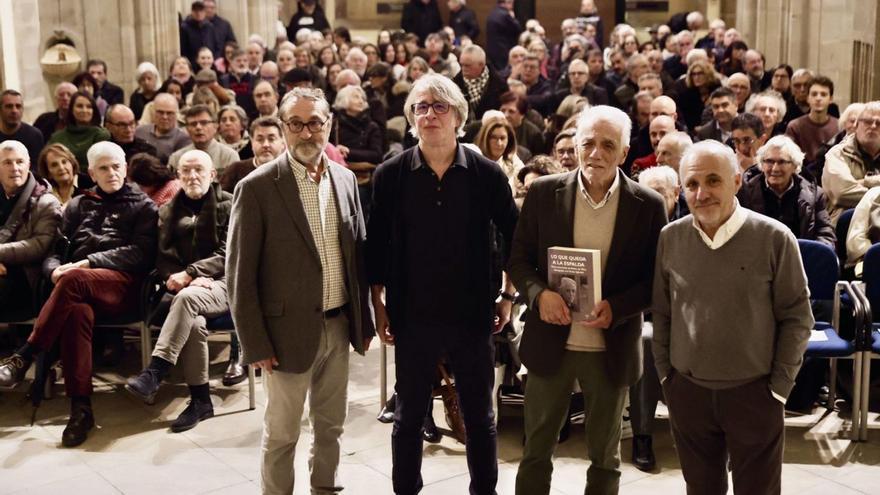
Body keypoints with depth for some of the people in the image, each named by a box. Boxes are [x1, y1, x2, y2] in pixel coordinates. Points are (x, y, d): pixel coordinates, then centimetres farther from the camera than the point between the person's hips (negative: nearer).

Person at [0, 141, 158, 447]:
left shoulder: (142, 206, 17)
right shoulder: (77, 206, 28)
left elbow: (141, 252, 1)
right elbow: (55, 250, 19)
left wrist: (89, 263, -10)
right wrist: (55, 270, -6)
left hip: (123, 285, -2)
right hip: (81, 288, 2)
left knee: (74, 281, -36)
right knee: (77, 310, -35)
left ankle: (25, 356, -32)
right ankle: (80, 409, -37)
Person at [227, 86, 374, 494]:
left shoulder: (346, 180, 4)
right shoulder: (257, 187, -12)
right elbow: (239, 273, -10)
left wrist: (364, 320, 10)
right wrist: (255, 344, -11)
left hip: (339, 326, 5)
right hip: (290, 330, -5)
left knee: (331, 425, 19)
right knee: (281, 434, 9)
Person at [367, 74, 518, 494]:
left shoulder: (487, 175, -4)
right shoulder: (390, 175, -3)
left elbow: (514, 237, 6)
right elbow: (376, 246, 2)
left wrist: (508, 295, 4)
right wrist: (379, 306, 1)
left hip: (472, 314, 0)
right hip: (413, 316, 0)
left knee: (479, 416, 13)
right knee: (409, 416, 13)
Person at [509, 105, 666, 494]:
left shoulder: (648, 205, -6)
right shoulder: (544, 193, -4)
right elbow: (519, 259, 1)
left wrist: (616, 308, -19)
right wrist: (539, 293, -19)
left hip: (612, 348, 0)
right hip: (550, 342, 1)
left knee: (604, 457, 17)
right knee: (536, 450, 14)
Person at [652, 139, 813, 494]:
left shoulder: (775, 238, -12)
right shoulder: (670, 238, -3)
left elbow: (797, 318, -6)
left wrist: (779, 386, -6)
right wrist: (664, 373, 6)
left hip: (754, 393, -2)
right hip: (686, 391, 3)